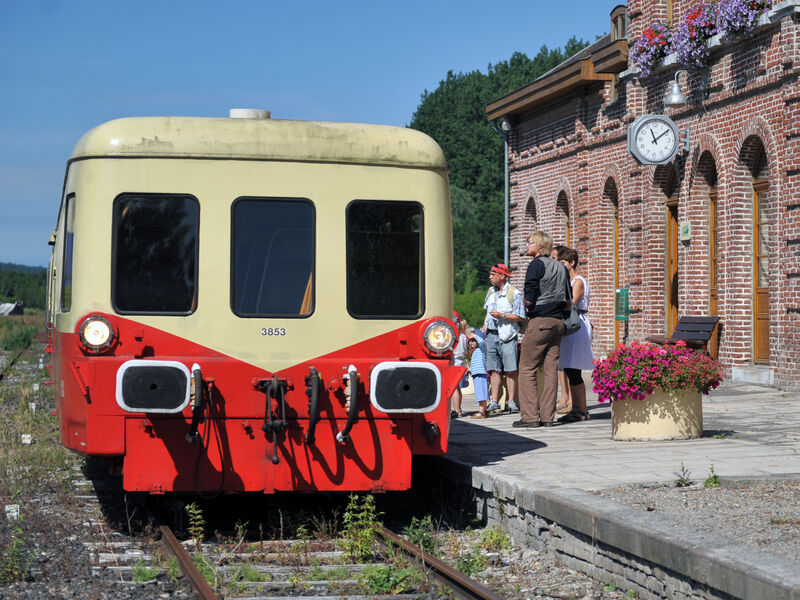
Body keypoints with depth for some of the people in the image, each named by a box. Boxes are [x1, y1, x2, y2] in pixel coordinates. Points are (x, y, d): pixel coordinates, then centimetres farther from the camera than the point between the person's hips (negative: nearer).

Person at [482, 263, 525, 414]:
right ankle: (494, 402, 6)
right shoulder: (491, 292, 15)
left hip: (507, 336, -6)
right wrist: (483, 330, 20)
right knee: (495, 370, 5)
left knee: (510, 370, -6)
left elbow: (521, 317, -10)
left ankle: (511, 402, -3)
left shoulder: (514, 294, -6)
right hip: (491, 335, 6)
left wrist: (503, 316, -18)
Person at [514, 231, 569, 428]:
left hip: (540, 321, -7)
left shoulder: (536, 265, -8)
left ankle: (530, 416, -5)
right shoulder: (561, 267, 14)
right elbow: (567, 298, 14)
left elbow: (529, 299, -14)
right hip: (558, 321, 7)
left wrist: (526, 303, 7)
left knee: (527, 369, -1)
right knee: (551, 369, 6)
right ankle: (547, 416, 5)